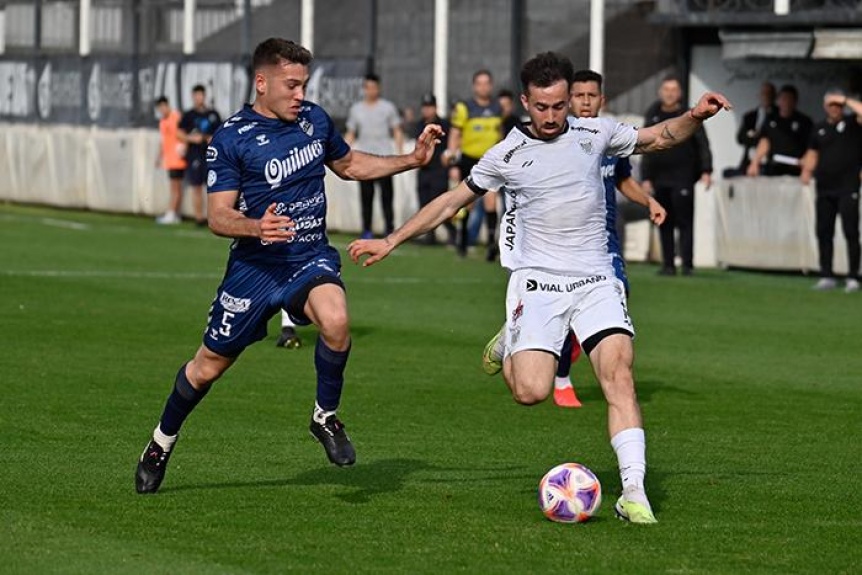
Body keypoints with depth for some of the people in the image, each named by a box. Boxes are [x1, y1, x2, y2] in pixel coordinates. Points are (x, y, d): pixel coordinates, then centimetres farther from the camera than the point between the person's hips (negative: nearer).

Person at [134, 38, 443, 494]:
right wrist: (256, 227, -34)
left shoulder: (315, 120, 4)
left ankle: (326, 417, -8)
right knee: (209, 366, 7)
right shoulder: (231, 139, -11)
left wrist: (411, 160, 13)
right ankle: (163, 441, 35)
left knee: (335, 321, -32)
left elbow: (350, 165, 23)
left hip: (310, 258, 2)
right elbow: (218, 217, -14)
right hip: (255, 264, -2)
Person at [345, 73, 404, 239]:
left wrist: (400, 154, -2)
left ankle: (390, 230, -5)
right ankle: (366, 230, 5)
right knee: (366, 196, 1)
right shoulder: (356, 109, 12)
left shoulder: (388, 107, 6)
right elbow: (350, 134, 16)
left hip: (384, 157, -2)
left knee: (386, 195, -6)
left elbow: (397, 132, 7)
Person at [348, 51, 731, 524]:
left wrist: (694, 117, 0)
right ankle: (508, 347, 21)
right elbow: (451, 201, 12)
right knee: (530, 391, -17)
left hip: (595, 280, 1)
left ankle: (633, 492, -19)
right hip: (537, 281, -1)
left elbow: (658, 138, 20)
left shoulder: (595, 133, 6)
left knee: (618, 374, -19)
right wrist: (389, 242, 11)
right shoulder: (506, 156, 2)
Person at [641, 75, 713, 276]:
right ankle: (668, 264, 9)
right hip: (660, 178, 4)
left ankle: (687, 264, -6)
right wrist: (646, 177, 10)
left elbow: (702, 144, -1)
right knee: (664, 223, 4)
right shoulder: (653, 116, 12)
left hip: (683, 178, -4)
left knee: (684, 221, -8)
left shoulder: (689, 116, 2)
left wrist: (706, 171, -12)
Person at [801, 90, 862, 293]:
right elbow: (813, 153, 21)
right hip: (825, 187, 5)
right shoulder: (819, 129, 15)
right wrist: (807, 171, 4)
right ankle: (827, 277, 13)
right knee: (824, 233, 6)